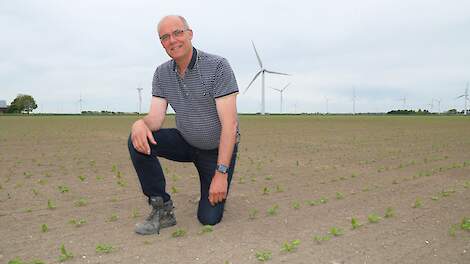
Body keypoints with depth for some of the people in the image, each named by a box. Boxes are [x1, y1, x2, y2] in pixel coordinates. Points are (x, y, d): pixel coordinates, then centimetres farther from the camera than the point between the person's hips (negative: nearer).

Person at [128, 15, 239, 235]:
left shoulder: (217, 66, -21)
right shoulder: (162, 74, -4)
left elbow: (230, 123, -25)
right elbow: (155, 119, -11)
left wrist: (221, 173, -29)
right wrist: (140, 124, -37)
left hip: (219, 149, -4)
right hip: (185, 142, 4)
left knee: (209, 218, -9)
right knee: (138, 141, -21)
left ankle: (218, 192, 27)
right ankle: (162, 210, -10)